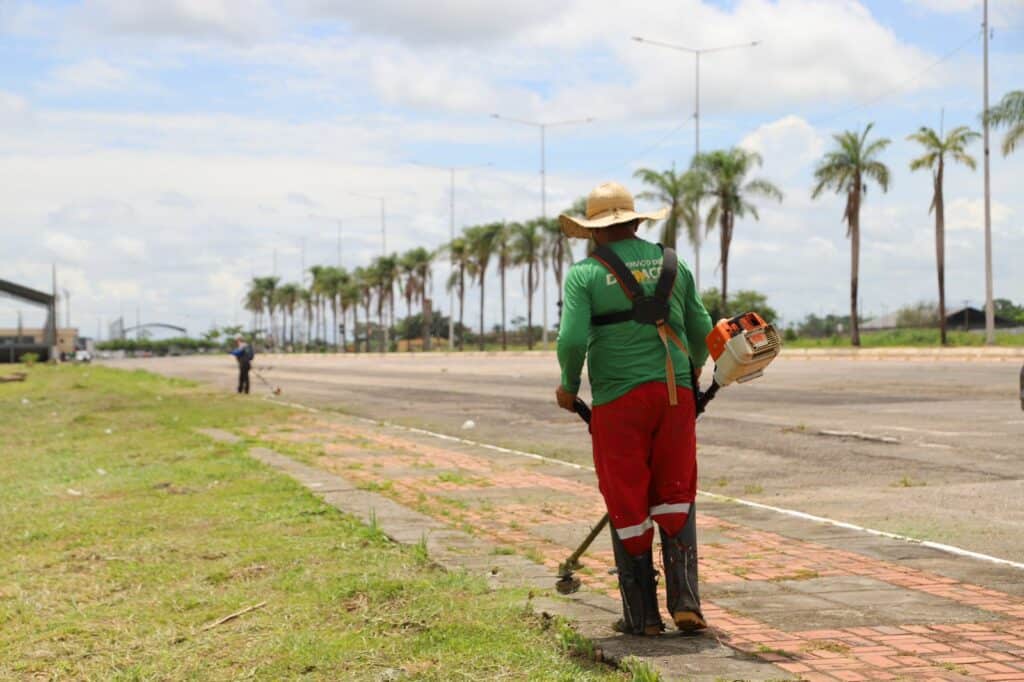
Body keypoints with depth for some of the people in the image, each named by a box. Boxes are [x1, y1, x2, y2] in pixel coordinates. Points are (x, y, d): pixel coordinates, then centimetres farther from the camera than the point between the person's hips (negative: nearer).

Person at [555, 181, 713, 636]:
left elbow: (572, 339, -14)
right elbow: (702, 331, 12)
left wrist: (569, 386, 4)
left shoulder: (585, 273, -2)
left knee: (629, 508, 6)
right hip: (675, 393, 3)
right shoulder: (671, 263, 9)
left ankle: (641, 615, 13)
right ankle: (685, 602, 5)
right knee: (676, 501, 13)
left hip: (619, 399, -3)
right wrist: (694, 368, 32)